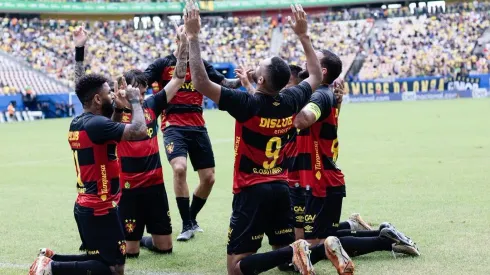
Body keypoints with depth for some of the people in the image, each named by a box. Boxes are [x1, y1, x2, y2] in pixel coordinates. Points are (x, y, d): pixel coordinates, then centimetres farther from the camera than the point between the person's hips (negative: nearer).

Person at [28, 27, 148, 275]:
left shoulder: (77, 123, 9)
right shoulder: (97, 124, -19)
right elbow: (139, 131, -27)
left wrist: (117, 106, 14)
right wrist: (134, 101, -11)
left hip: (85, 205, 9)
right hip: (100, 208, -9)